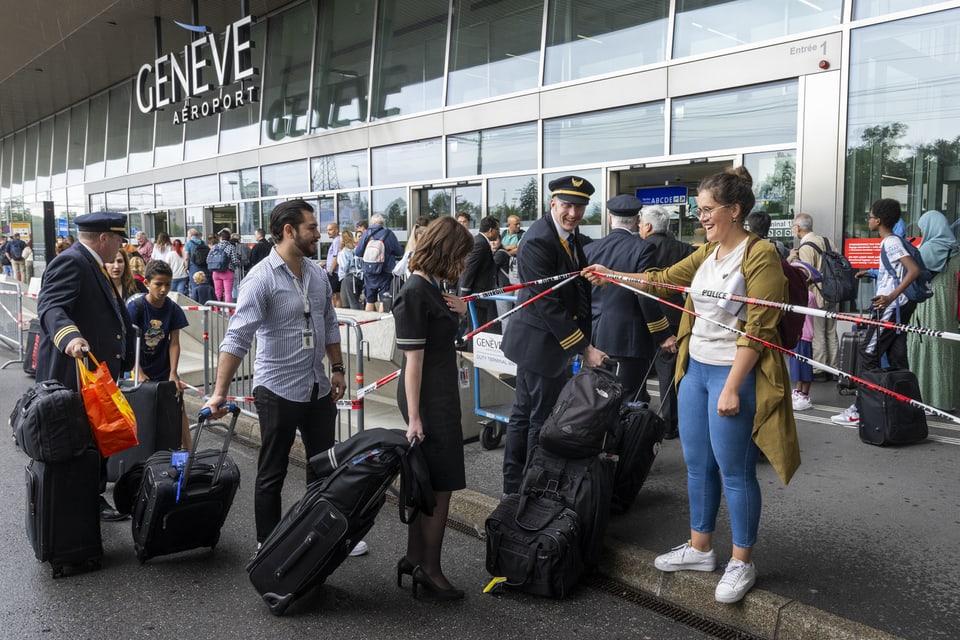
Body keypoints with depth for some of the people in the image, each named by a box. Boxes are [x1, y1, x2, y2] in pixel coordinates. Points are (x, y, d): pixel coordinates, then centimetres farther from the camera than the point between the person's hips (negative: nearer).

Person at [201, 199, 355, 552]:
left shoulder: (317, 273, 4)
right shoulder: (263, 277, -17)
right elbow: (238, 337, -23)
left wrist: (337, 368, 15)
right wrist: (220, 392, -27)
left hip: (318, 388, 7)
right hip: (278, 390, -7)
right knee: (272, 473, 8)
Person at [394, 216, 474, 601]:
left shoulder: (432, 287, 11)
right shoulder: (415, 293, -17)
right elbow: (413, 359, -19)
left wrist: (457, 310, 6)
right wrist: (414, 416, -19)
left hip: (441, 396, 9)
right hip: (429, 399, -9)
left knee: (426, 481, 16)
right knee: (440, 485, 0)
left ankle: (413, 558, 28)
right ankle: (429, 570, 13)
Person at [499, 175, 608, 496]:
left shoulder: (570, 234, 8)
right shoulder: (538, 241, -21)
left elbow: (576, 288, 17)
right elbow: (548, 303, -24)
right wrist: (584, 347, -21)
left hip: (555, 338, 10)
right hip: (540, 341, -10)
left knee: (524, 414, 18)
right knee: (543, 419, 0)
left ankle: (514, 485, 31)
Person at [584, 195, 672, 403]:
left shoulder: (589, 249, 3)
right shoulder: (642, 248, -10)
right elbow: (646, 296, -16)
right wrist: (663, 335, -8)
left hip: (596, 337, 5)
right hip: (630, 337, -4)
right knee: (632, 401, 3)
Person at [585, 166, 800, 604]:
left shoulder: (760, 255, -14)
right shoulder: (706, 253, 10)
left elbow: (757, 329, -18)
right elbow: (663, 279, 19)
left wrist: (732, 387, -20)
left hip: (733, 373, -8)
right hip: (695, 368, 8)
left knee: (734, 471, 2)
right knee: (697, 464, 15)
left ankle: (742, 563, 19)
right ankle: (699, 548, 30)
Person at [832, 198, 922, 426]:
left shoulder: (891, 242, -13)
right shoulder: (893, 241, 15)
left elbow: (914, 270, -25)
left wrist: (891, 297, -32)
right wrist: (870, 272, 39)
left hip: (890, 307, -10)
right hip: (899, 306, 10)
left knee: (869, 353, -7)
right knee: (897, 357, 9)